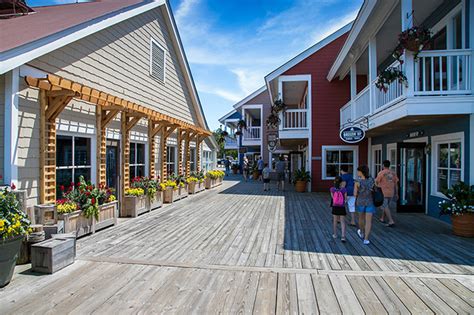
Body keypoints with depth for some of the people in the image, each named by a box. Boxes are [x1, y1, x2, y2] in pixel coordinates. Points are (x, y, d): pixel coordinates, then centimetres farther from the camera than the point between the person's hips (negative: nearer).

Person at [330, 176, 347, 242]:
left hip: (335, 207, 2)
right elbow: (345, 199, -1)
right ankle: (343, 236, -2)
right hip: (342, 208, -2)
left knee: (335, 221, 18)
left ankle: (335, 235, 31)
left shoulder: (332, 189, -9)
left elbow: (333, 197, 3)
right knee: (343, 222, 6)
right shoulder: (344, 189, -13)